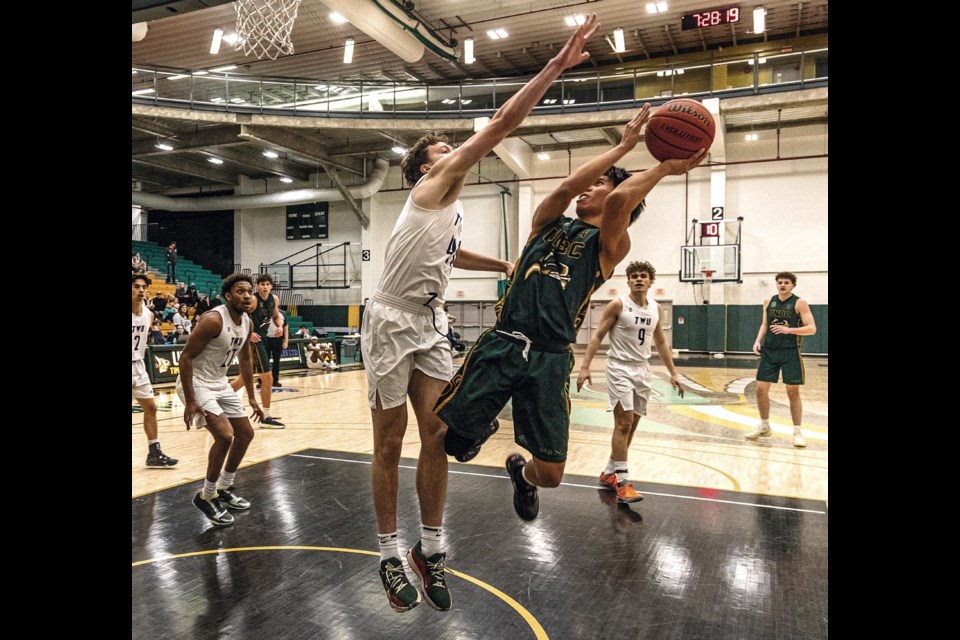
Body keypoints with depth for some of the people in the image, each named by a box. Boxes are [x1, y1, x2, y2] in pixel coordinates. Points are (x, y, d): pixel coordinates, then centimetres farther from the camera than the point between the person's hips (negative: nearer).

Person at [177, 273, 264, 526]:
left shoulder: (247, 323, 1)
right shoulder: (213, 320, -24)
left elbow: (245, 360, 14)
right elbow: (186, 357, -23)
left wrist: (251, 398, 14)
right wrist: (190, 401, -27)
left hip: (220, 383, 9)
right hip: (196, 383, -9)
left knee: (245, 434, 11)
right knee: (225, 436, -20)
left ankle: (225, 489, 28)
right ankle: (206, 496, -1)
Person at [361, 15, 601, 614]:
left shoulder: (454, 207, 17)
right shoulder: (433, 185, -8)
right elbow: (497, 128, -17)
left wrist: (503, 264, 30)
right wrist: (555, 66, -18)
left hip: (431, 324, 8)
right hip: (393, 321, -7)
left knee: (438, 435, 3)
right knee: (391, 442, 0)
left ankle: (431, 548, 15)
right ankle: (391, 556, 13)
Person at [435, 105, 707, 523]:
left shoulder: (609, 245, 6)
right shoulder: (548, 223, 15)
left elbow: (621, 200, -16)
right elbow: (565, 189, -6)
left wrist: (665, 168, -6)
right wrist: (623, 146, -2)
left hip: (549, 359, -2)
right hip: (502, 344, 2)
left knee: (550, 474, 0)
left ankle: (522, 474, 38)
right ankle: (480, 428, 30)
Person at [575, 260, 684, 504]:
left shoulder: (656, 308, 7)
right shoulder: (618, 305, -10)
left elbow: (661, 342, 16)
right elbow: (597, 336, -10)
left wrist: (673, 373, 13)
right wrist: (585, 367, -20)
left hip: (642, 369, 6)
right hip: (620, 368, -6)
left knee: (631, 425, 10)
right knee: (624, 423, -12)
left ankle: (609, 473, 23)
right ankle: (622, 482, -8)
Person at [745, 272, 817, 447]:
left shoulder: (800, 303, -8)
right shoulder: (768, 302, 6)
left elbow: (812, 328, -13)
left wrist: (788, 329, -25)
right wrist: (758, 341, 2)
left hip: (790, 352, -4)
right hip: (769, 351, 4)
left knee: (793, 392, -2)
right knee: (761, 389, 3)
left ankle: (797, 431, 11)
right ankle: (764, 427, 20)